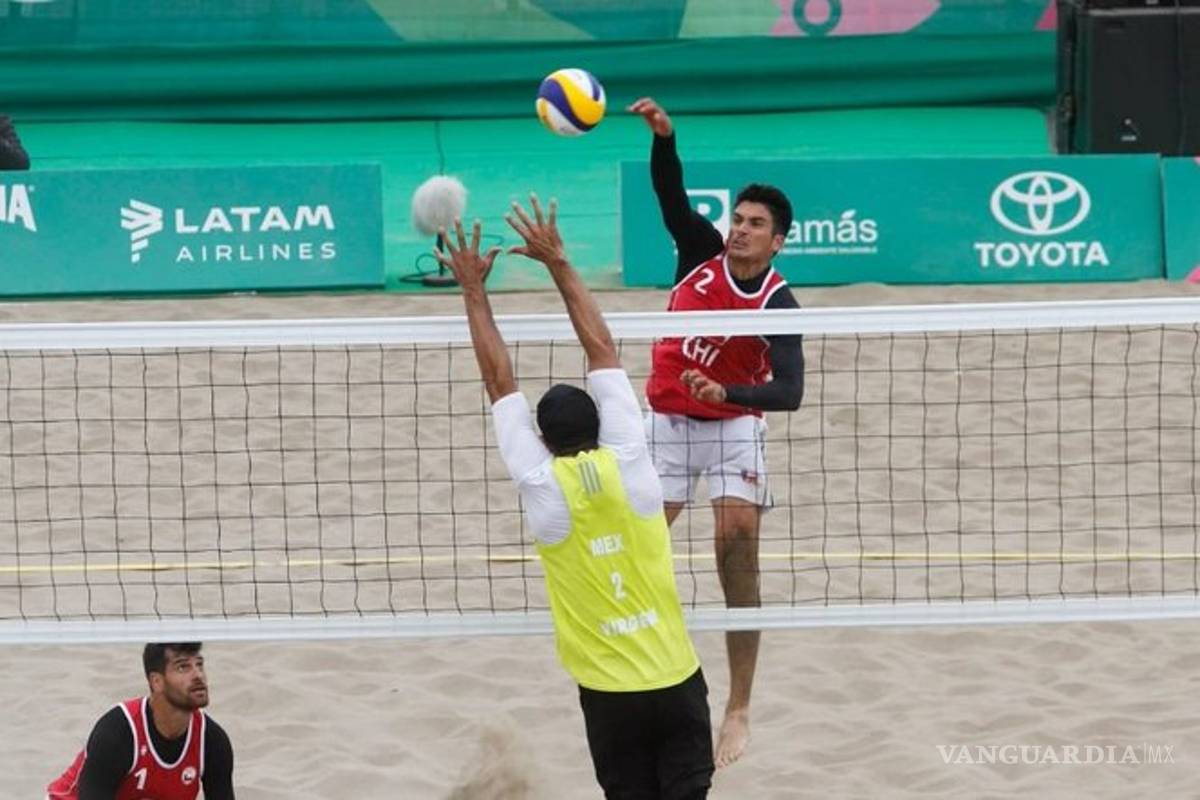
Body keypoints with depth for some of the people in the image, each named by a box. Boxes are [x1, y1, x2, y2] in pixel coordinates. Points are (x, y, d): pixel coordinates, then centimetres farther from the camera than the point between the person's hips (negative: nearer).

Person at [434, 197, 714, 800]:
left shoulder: (542, 486, -9)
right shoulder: (628, 465, -6)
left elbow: (499, 381, 0)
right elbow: (601, 349, 2)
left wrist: (474, 289, 7)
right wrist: (558, 263, 7)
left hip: (609, 692, -1)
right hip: (677, 680, 1)